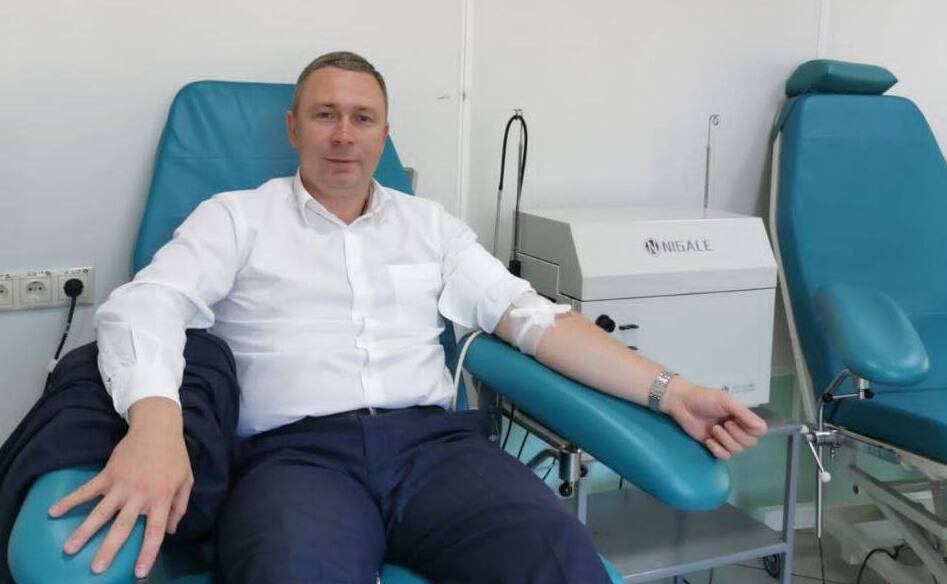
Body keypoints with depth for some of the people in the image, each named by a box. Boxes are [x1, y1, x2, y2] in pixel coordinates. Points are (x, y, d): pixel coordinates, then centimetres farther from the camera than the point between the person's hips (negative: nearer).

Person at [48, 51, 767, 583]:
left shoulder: (430, 224, 21)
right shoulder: (237, 218, 13)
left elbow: (530, 315, 12)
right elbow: (146, 304, -4)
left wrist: (667, 388, 0)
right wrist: (154, 421, -28)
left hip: (433, 440, 3)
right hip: (297, 451, -2)